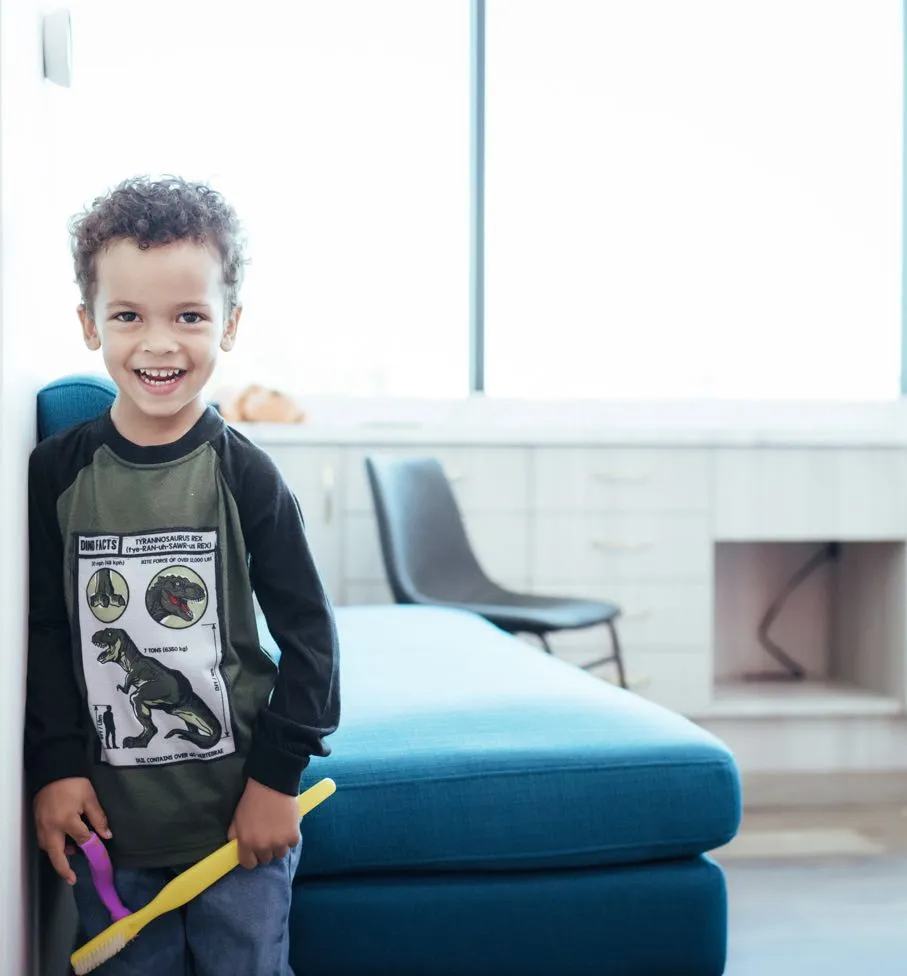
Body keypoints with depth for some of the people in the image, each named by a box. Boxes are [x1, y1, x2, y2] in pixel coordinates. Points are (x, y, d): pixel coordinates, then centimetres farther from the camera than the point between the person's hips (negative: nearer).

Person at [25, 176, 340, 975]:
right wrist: (55, 767, -3)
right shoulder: (57, 473, -4)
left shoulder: (243, 475, -9)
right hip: (105, 817, 2)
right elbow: (42, 632, 2)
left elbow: (308, 633, -5)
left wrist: (277, 776, -6)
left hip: (239, 816, -1)